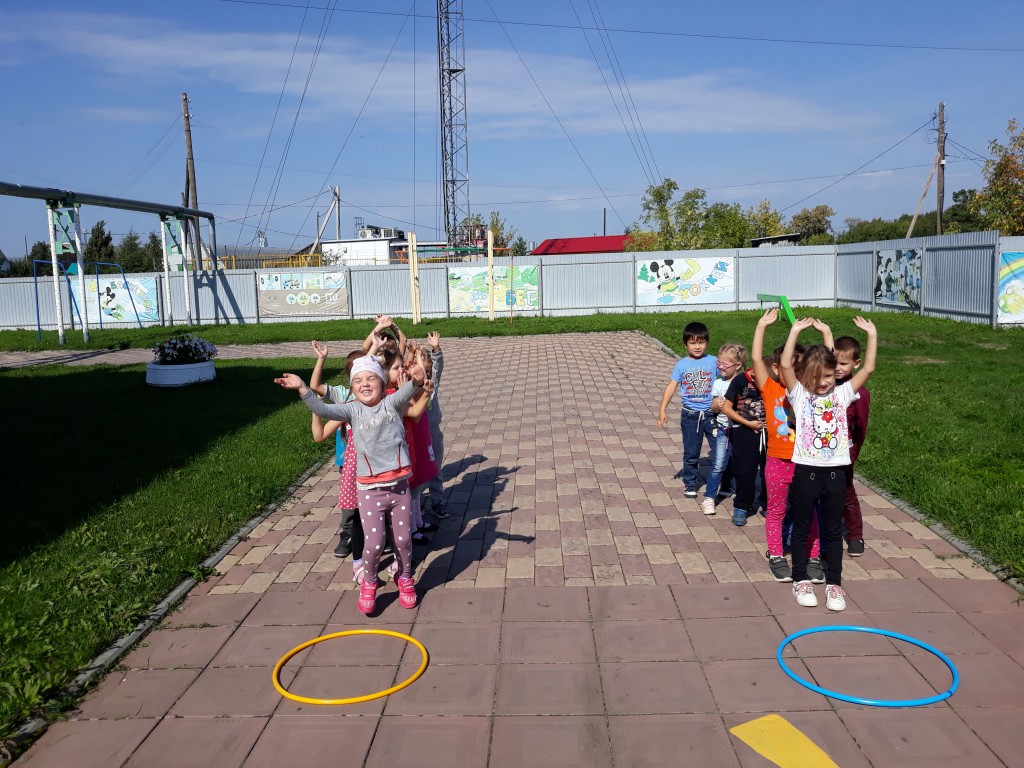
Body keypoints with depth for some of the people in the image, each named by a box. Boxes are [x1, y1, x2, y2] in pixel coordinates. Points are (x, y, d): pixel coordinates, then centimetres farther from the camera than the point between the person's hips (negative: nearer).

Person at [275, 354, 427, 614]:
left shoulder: (392, 403, -2)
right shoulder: (352, 410, 0)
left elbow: (409, 390, -23)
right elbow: (322, 410, -13)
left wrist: (417, 379, -46)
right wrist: (302, 388, -29)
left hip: (399, 486, 1)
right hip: (370, 491, 0)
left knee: (403, 539, 12)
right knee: (374, 544, -2)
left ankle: (405, 579, 39)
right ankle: (368, 583, 27)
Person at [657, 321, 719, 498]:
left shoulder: (713, 362, -1)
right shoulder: (682, 365, -1)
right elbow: (671, 386, -8)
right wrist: (662, 409, -16)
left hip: (711, 414, 0)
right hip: (690, 415, 1)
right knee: (690, 454, 12)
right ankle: (690, 484, 27)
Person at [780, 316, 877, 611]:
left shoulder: (841, 394, 6)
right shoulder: (799, 395, -2)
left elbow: (868, 368, 2)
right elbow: (785, 364, -15)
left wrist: (871, 334, -3)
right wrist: (796, 330, -18)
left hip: (835, 472, 2)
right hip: (806, 471, -2)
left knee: (833, 530, 12)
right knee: (802, 528, 11)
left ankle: (834, 583, 24)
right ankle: (801, 580, 25)